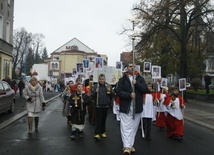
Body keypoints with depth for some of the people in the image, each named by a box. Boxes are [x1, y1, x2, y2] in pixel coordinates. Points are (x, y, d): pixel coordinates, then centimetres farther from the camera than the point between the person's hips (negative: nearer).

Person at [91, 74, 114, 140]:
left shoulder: (108, 86, 3)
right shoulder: (95, 86, -3)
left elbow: (113, 95, 3)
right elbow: (92, 96, -5)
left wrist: (110, 91, -15)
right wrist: (95, 92, -23)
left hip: (106, 106, 3)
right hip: (98, 106, -2)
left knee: (103, 120, 12)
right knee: (98, 120, -5)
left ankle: (103, 132, 25)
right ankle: (97, 134, -6)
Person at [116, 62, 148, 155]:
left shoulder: (140, 78, 8)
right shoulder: (122, 79, 2)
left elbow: (145, 90, -1)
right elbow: (118, 91, -6)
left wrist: (136, 83, -14)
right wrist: (129, 95, -19)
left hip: (137, 107, 3)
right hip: (126, 107, -3)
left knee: (134, 127, 10)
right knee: (126, 127, -7)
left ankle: (130, 145, 22)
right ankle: (127, 146, -7)